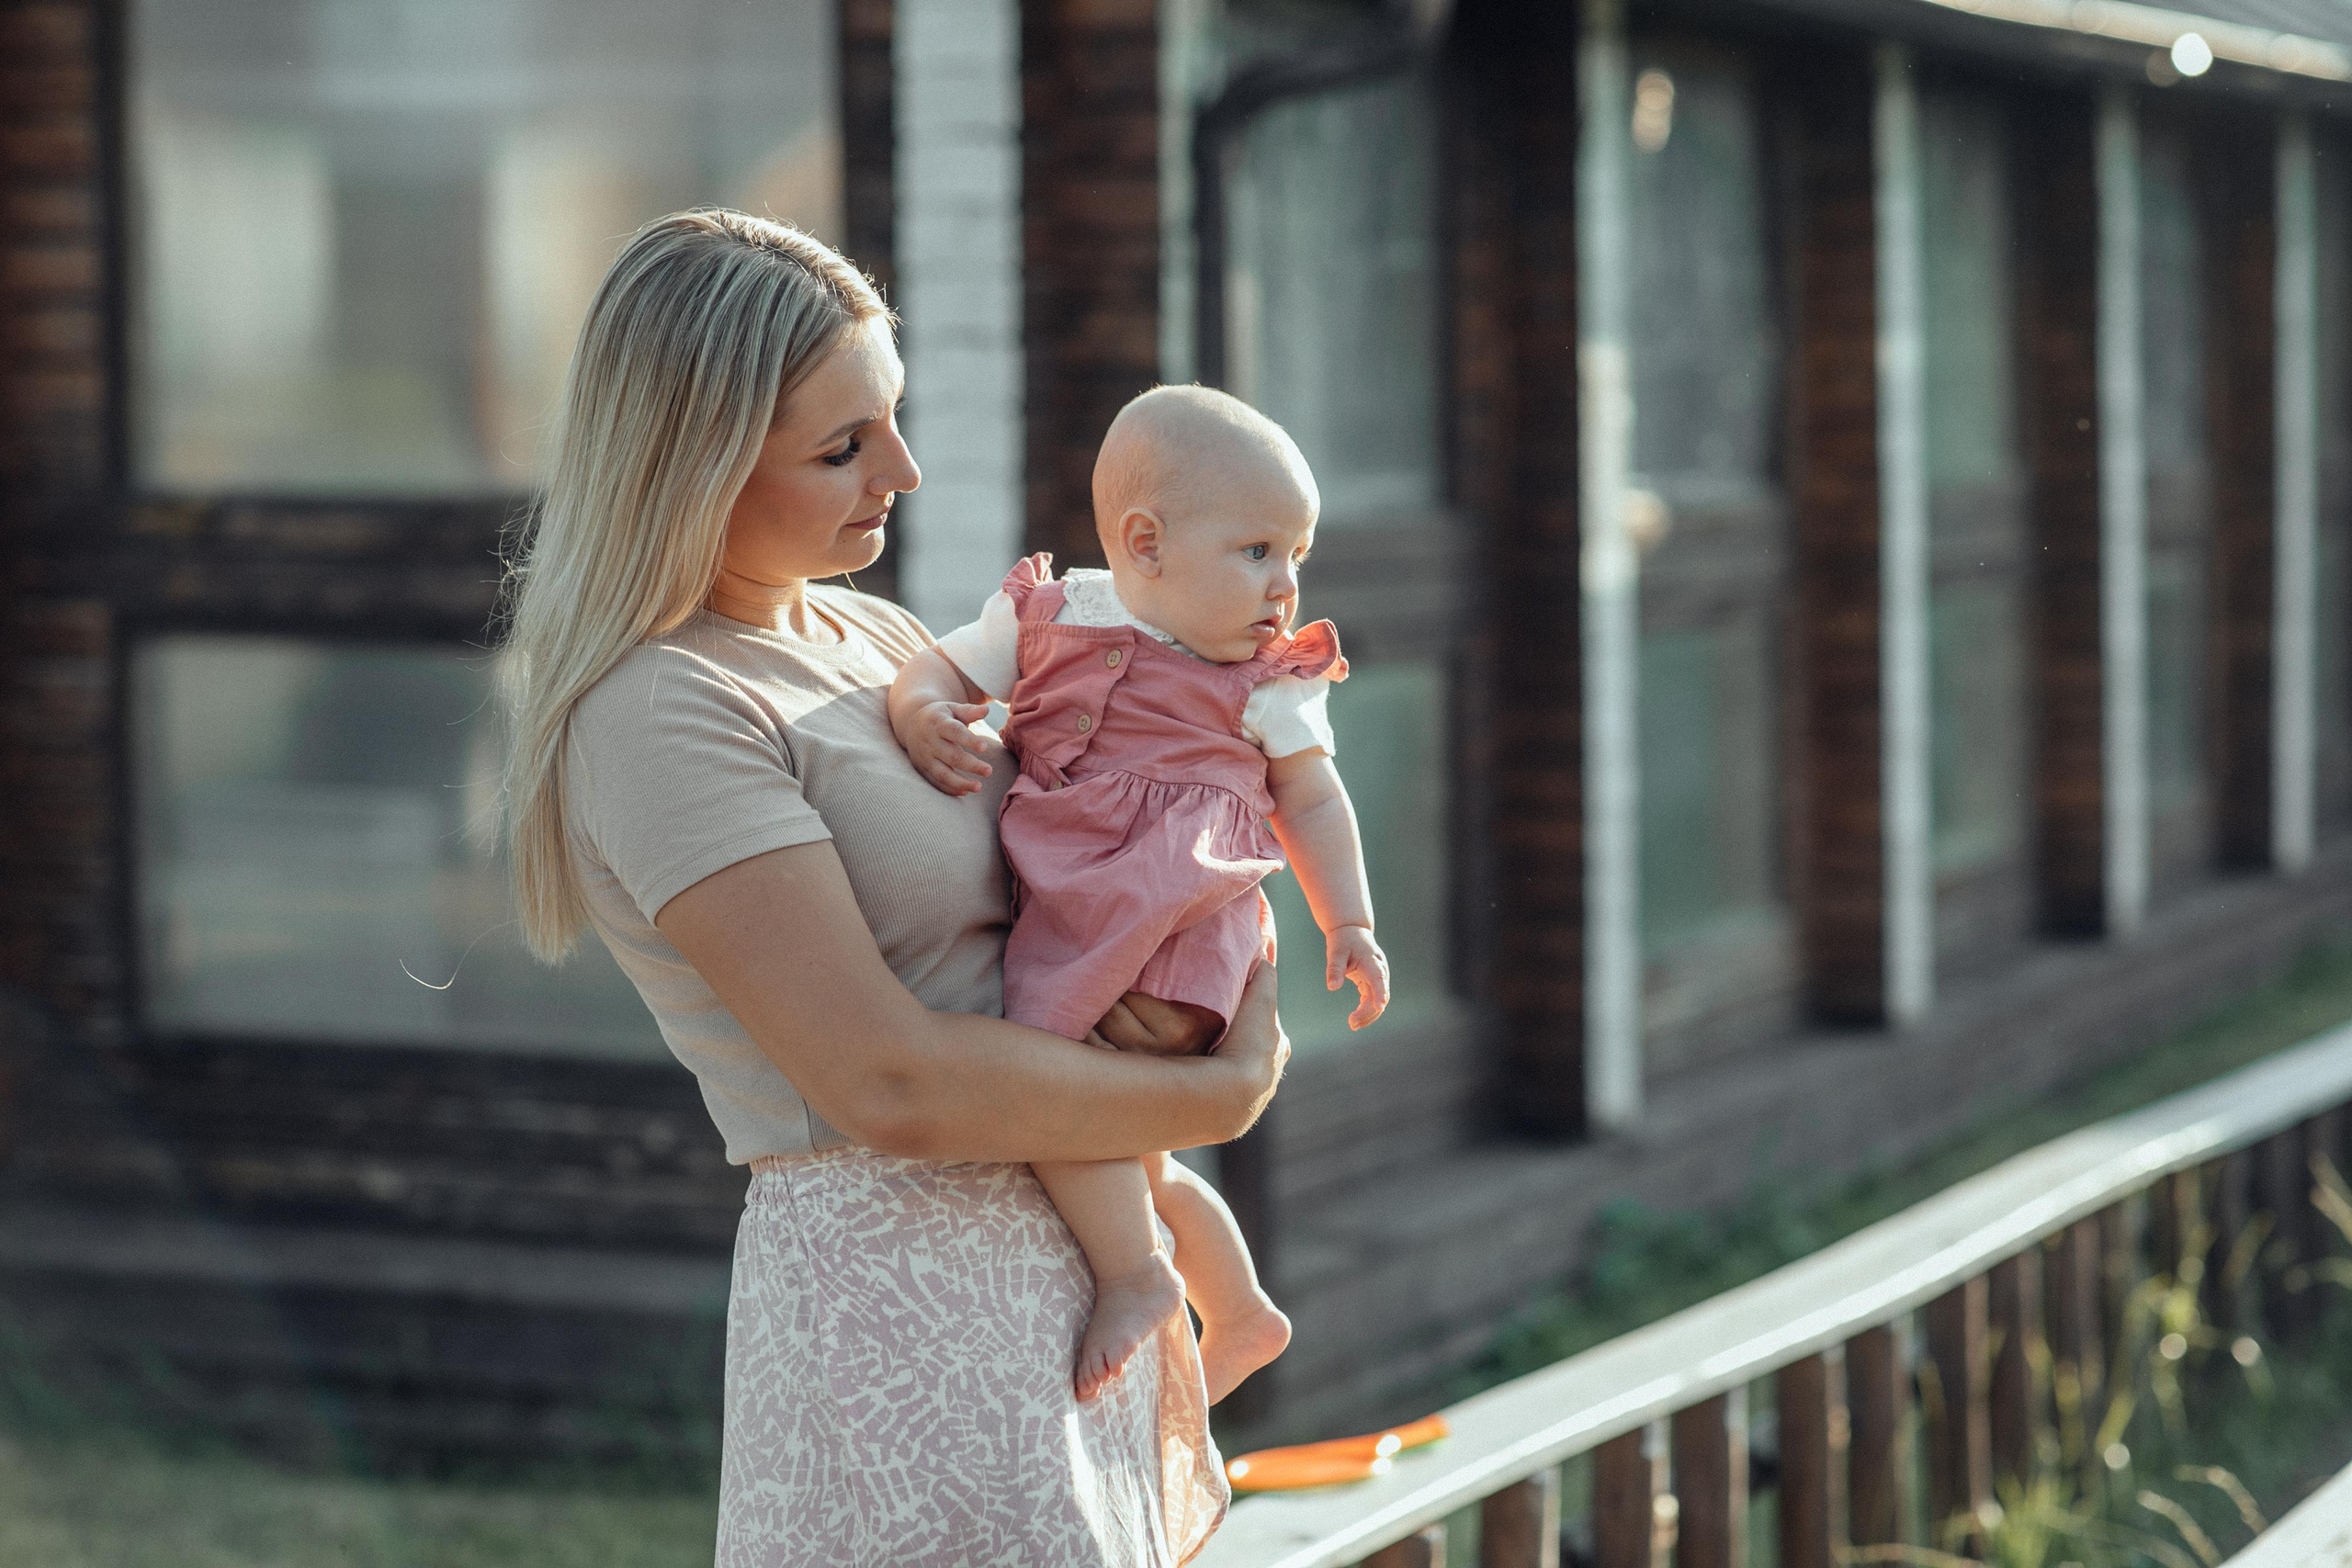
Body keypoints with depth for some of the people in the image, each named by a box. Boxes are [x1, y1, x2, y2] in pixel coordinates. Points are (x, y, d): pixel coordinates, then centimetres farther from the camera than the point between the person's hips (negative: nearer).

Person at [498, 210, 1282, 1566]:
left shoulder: (873, 637, 11)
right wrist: (1223, 1094, -11)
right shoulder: (661, 717, -16)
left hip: (1067, 1273, 9)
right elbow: (891, 1082, -22)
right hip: (906, 1303, -9)